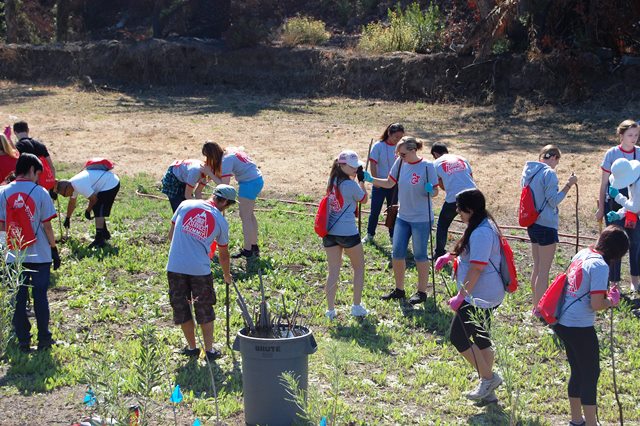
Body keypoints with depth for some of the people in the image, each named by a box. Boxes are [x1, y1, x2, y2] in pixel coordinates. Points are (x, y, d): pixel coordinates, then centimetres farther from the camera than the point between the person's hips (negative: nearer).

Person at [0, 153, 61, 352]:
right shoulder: (40, 192, -9)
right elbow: (47, 226, -7)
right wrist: (54, 249, 4)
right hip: (40, 255, -1)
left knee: (18, 299, 8)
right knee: (40, 297, 9)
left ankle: (23, 341, 11)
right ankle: (44, 339, 14)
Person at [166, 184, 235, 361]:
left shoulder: (185, 205, 6)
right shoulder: (221, 221, 4)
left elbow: (171, 235, 12)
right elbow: (223, 254, 16)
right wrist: (227, 275, 33)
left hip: (175, 267, 1)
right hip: (200, 269, -1)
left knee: (181, 308, 16)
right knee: (205, 311, 15)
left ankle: (192, 347, 26)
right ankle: (209, 350, 19)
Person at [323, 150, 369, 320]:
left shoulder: (331, 181, 5)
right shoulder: (351, 185, -15)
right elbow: (363, 199, 2)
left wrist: (356, 179, 11)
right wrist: (361, 180, 8)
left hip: (329, 232, 6)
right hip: (348, 233, -6)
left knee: (333, 271, 9)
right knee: (359, 268, 14)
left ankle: (330, 309, 7)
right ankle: (357, 306, 16)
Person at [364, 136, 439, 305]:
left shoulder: (427, 166, -15)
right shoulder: (400, 162, -1)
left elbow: (435, 192, -10)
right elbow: (389, 183, 9)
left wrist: (430, 190, -32)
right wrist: (371, 179, -2)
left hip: (421, 219, -6)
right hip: (403, 217, 6)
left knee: (420, 255, 4)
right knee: (397, 253, 9)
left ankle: (422, 292, 18)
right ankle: (399, 289, 24)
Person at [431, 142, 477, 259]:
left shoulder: (437, 163, 10)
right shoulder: (462, 159, 19)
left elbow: (441, 185, 11)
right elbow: (471, 178, 19)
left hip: (453, 198, -3)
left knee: (442, 225, 19)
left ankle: (440, 253, 21)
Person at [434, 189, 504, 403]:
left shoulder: (481, 233, -23)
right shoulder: (484, 226, 11)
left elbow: (477, 268, -25)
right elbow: (470, 251, 30)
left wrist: (462, 295, -22)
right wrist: (450, 255, 15)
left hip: (478, 296, -11)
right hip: (489, 295, 11)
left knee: (458, 336, -4)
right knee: (481, 338, 16)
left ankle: (488, 377, 3)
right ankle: (487, 390, 22)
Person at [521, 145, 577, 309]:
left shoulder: (529, 171, 7)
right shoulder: (549, 173, -17)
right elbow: (553, 201, -17)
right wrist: (568, 185, -13)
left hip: (532, 223, 8)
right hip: (546, 225, -8)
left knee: (537, 266, 18)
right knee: (544, 270, -1)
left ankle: (536, 305, 25)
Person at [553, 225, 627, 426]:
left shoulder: (582, 254, 7)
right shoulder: (600, 266, -18)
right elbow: (596, 305, -22)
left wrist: (606, 296, 10)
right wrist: (612, 300, -2)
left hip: (562, 323, 9)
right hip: (580, 328, -9)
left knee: (578, 371, 21)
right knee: (591, 374, 4)